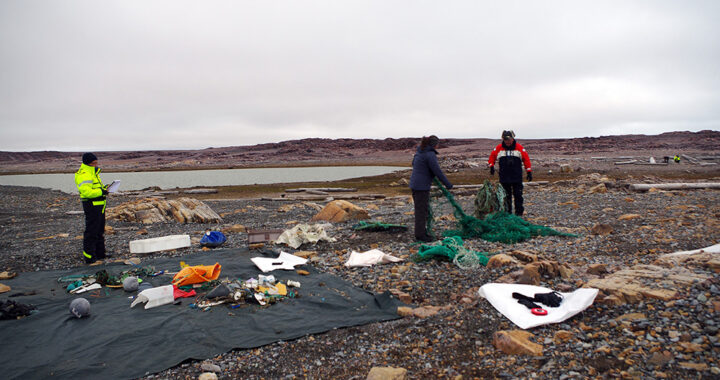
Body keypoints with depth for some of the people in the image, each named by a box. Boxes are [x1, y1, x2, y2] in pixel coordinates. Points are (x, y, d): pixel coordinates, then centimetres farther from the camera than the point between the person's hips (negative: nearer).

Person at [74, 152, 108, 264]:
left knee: (100, 231, 18)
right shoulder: (84, 174, -17)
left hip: (99, 205, 11)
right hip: (92, 205, -11)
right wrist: (101, 192, -23)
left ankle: (100, 253, 29)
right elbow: (86, 192, -27)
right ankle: (89, 256, 2)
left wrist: (104, 188, 8)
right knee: (91, 232, -5)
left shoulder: (93, 173, 17)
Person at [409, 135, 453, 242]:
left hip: (414, 183, 9)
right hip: (422, 186, -9)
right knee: (422, 210, -2)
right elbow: (438, 172, -18)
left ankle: (420, 230, 26)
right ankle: (420, 234, 5)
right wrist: (448, 184, -7)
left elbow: (414, 164, 28)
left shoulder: (419, 151, 11)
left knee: (420, 208, 17)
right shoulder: (430, 155, -17)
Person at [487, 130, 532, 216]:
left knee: (518, 195, -1)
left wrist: (529, 172, 2)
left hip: (517, 176, -1)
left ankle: (519, 212, 8)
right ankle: (507, 213, 15)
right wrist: (491, 166, 1)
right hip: (504, 177, 1)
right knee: (506, 196, 7)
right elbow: (492, 156, 15)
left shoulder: (519, 147, 2)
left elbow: (526, 159, 5)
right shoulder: (499, 148, 4)